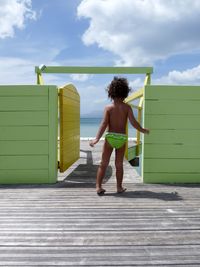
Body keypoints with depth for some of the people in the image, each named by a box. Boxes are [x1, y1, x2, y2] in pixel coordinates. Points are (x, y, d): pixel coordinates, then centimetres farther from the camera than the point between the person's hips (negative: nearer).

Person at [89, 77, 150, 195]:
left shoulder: (108, 107, -4)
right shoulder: (127, 107, -2)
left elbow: (104, 124, -14)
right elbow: (133, 122, -9)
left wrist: (97, 139, -18)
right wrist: (143, 130, 8)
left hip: (110, 137, 0)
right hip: (122, 138, 1)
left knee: (104, 164, 7)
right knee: (119, 164, 13)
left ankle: (98, 186, 2)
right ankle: (119, 187, 20)